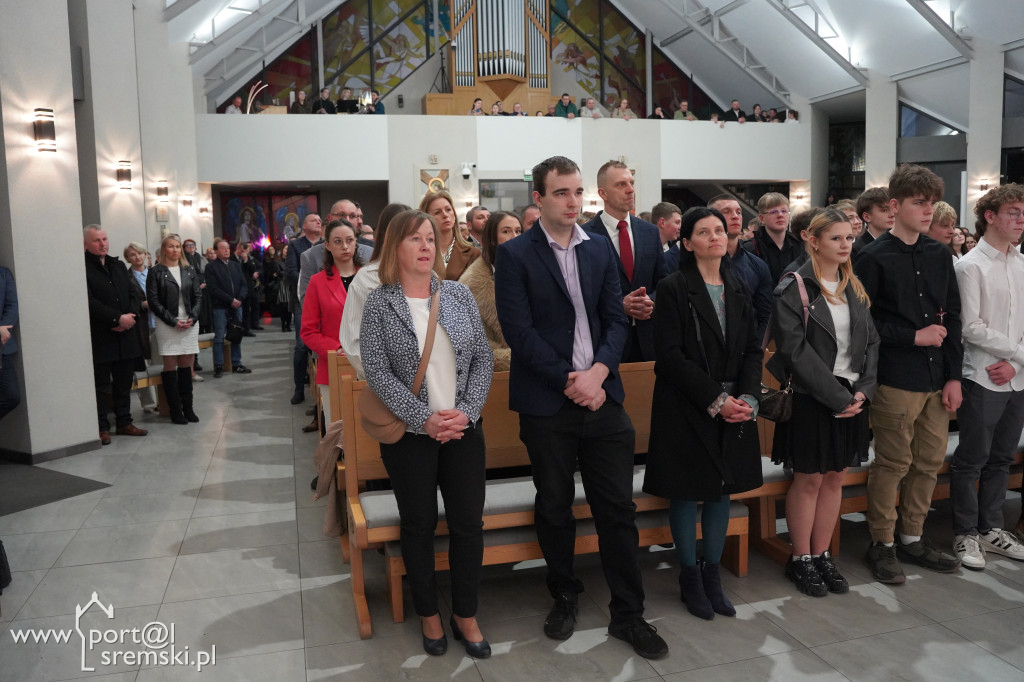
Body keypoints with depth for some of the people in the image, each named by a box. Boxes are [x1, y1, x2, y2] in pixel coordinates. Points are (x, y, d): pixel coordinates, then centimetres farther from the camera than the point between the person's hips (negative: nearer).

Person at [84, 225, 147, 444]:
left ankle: (124, 422, 22)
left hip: (125, 335, 6)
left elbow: (133, 294, 11)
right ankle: (102, 427, 10)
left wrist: (131, 315, -8)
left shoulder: (119, 266, 15)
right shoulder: (84, 268, -8)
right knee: (102, 384, 1)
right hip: (100, 338, -6)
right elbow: (89, 302, -16)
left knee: (124, 382, 12)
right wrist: (118, 318, -18)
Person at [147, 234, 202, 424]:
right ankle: (175, 410, 5)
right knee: (170, 366, -1)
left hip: (189, 323, 3)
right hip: (167, 325, -3)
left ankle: (188, 408, 11)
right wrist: (173, 321, -11)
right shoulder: (156, 272, 0)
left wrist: (193, 318, -5)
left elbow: (197, 296, 10)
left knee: (187, 365, 5)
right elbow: (154, 301, -4)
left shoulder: (189, 271, 11)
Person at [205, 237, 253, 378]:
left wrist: (239, 299, -9)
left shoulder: (236, 265, 14)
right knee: (219, 337, -1)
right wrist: (231, 300, -15)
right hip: (220, 307, -5)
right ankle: (219, 366, 5)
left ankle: (236, 364, 15)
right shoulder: (211, 267, -1)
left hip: (236, 305, 5)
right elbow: (213, 288, -10)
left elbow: (244, 285, 9)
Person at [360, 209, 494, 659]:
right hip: (409, 434, -2)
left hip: (464, 429, 2)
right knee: (420, 525, 10)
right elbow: (377, 372, -10)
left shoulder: (459, 294, 3)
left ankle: (465, 614, 26)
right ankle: (428, 613, 30)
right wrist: (424, 419, -17)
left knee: (469, 523, 6)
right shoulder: (378, 303, -4)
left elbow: (483, 359, 3)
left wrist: (466, 412, -11)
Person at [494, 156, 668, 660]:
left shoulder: (600, 250, 10)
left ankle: (627, 614, 20)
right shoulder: (514, 255, -3)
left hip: (601, 396, 3)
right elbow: (519, 330, -10)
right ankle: (564, 597, 33)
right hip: (546, 404, -3)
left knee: (618, 509, 6)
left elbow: (616, 320, 7)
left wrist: (598, 372, -10)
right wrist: (569, 381, -13)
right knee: (554, 509, 12)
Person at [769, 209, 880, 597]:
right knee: (809, 480, 3)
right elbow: (796, 350, -16)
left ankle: (822, 555, 25)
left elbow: (871, 342, 10)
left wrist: (862, 391, -5)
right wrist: (836, 396, -17)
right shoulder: (794, 289, -9)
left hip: (851, 398, 6)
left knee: (835, 478, 12)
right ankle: (800, 560, 18)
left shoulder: (855, 289, 11)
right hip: (811, 399, -6)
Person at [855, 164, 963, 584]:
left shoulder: (939, 255, 10)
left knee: (930, 462, 12)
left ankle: (912, 538, 29)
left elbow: (952, 318, 10)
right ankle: (882, 544, 17)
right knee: (893, 464, 1)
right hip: (896, 379, -6)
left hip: (937, 378, 6)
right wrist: (914, 336, -13)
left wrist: (954, 376, 5)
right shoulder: (874, 258, -7)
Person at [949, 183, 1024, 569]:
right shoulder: (971, 266, -8)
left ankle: (991, 528, 28)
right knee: (971, 461, 3)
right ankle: (966, 534, 15)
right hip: (982, 378, -6)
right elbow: (971, 328, -13)